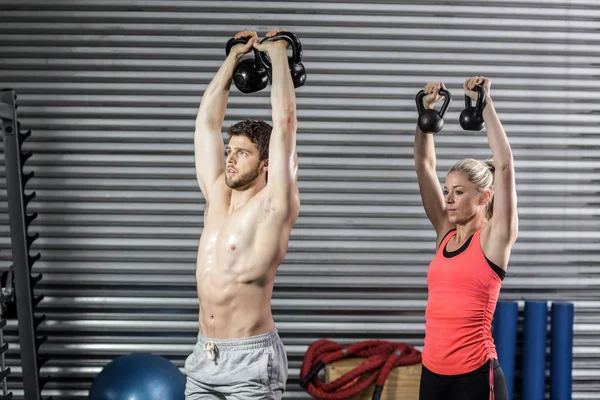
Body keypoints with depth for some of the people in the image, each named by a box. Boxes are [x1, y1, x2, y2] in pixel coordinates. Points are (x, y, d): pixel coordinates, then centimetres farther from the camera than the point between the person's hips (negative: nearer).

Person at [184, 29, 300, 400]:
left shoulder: (274, 203, -9)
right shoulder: (216, 196, 7)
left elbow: (285, 121, -14)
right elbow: (207, 120, 10)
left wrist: (278, 53, -3)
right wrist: (234, 57, 13)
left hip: (251, 358, -6)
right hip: (203, 356, 6)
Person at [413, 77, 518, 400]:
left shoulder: (494, 237, -6)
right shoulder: (445, 232, 8)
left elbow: (504, 164, -15)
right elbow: (424, 164, 7)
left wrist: (485, 102, -13)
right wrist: (427, 109, 2)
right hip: (433, 373, 6)